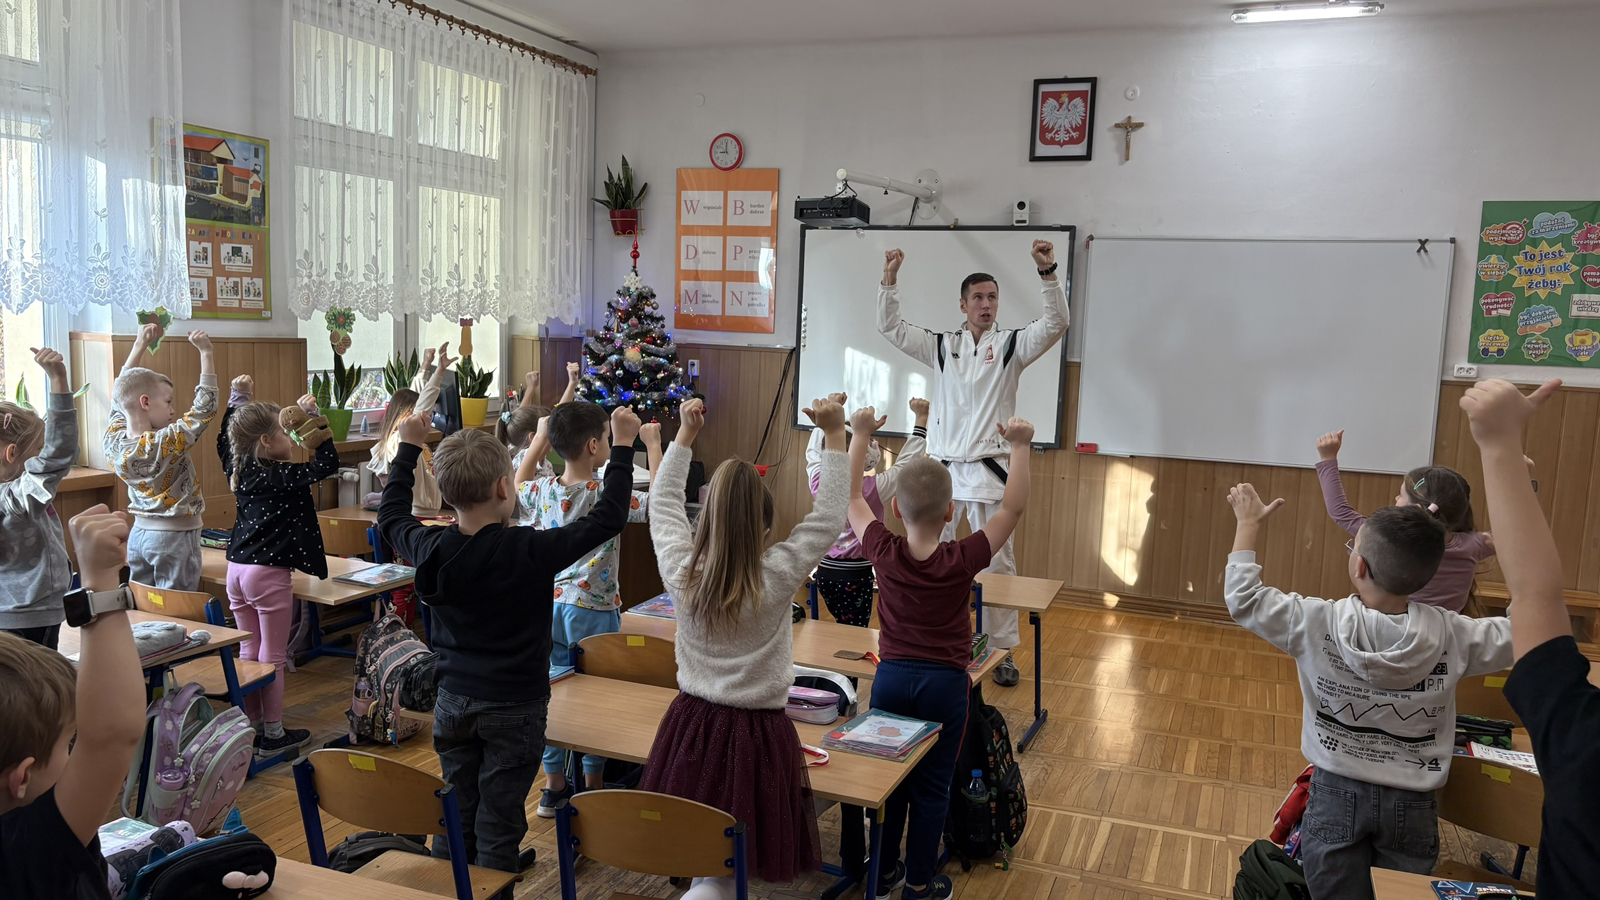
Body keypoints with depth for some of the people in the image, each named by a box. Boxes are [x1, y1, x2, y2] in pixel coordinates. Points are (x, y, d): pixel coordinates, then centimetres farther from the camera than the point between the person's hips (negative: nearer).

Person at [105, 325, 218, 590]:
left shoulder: (114, 442, -3)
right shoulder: (167, 443, -22)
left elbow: (123, 394, 12)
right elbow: (205, 406, -15)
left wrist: (139, 345, 16)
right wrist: (206, 352, -12)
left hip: (139, 535, 7)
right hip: (175, 537, -7)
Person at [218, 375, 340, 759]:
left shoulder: (238, 468, 7)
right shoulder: (280, 476, -15)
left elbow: (225, 440, 27)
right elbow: (327, 464, -20)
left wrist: (237, 399, 28)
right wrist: (313, 418, -15)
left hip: (237, 569, 8)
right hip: (269, 573, -8)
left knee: (249, 651, 15)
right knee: (273, 657, 2)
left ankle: (251, 727, 23)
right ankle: (273, 735, 10)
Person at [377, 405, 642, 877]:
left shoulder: (432, 550, -10)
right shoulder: (531, 551, -23)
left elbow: (391, 516, 12)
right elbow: (608, 518, -15)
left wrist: (409, 447, 21)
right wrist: (623, 445, -5)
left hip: (453, 701, 5)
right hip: (514, 708, -5)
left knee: (454, 820, 19)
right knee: (497, 827, 6)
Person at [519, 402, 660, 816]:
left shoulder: (542, 491, -3)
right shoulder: (607, 496, -20)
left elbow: (518, 483, 21)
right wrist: (653, 446, -14)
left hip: (551, 606, 5)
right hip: (594, 610, -5)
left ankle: (554, 786, 25)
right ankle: (593, 787, 21)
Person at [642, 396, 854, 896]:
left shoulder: (680, 572, -8)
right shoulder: (776, 578, -16)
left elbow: (663, 503, 8)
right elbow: (830, 516, -9)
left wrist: (685, 433, 15)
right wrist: (834, 435, -6)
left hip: (692, 724, 4)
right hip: (756, 731, -3)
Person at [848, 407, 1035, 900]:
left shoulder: (885, 552, -11)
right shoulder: (963, 560, -15)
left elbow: (851, 495, 2)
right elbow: (1013, 507, -4)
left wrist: (860, 434, 10)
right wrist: (1020, 446, 2)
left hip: (892, 678, 2)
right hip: (945, 686, -2)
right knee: (931, 788, 11)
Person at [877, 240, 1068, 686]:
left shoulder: (1011, 345, 3)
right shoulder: (941, 345, 9)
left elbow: (1056, 323, -10)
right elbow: (891, 328, 6)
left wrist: (1048, 273, -22)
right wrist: (890, 279, -6)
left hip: (988, 468, -2)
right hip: (942, 466, 2)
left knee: (997, 564, 2)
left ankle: (1003, 652, 13)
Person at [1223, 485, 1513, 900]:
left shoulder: (1318, 624, -16)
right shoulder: (1451, 635, -13)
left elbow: (1242, 597, -5)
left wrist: (1249, 522, 5)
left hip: (1336, 797, -1)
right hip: (1412, 805, 1)